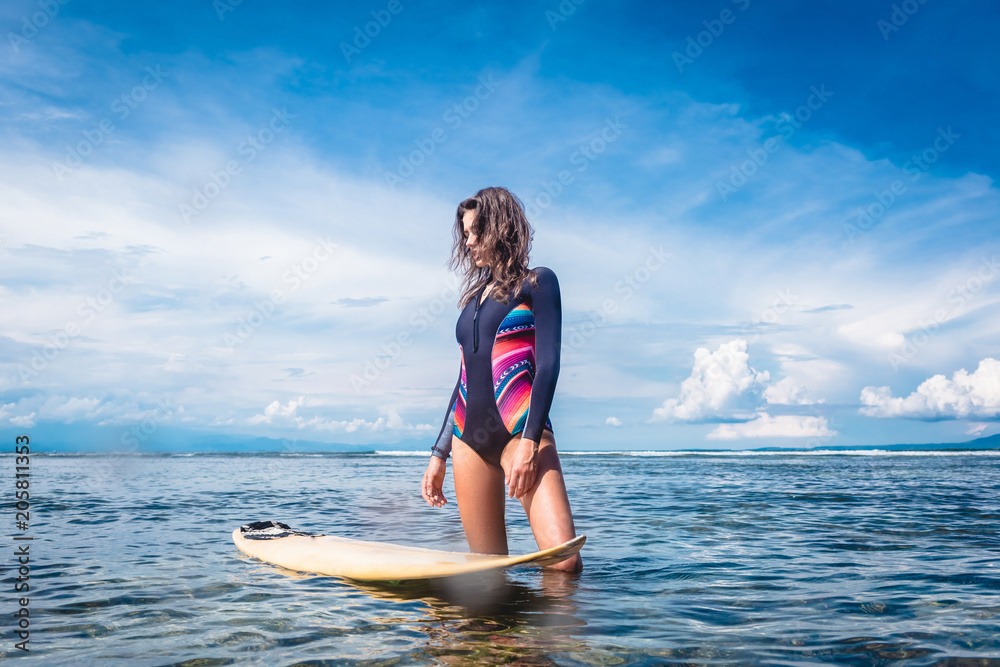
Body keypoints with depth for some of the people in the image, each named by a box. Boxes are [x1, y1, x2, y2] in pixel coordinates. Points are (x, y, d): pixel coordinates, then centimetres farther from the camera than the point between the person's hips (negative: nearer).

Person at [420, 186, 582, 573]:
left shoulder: (536, 282, 5)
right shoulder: (474, 296, 22)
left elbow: (548, 365, -6)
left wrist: (529, 442, -17)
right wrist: (439, 454, 19)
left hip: (519, 428, -6)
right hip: (468, 436, 6)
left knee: (564, 562, -18)